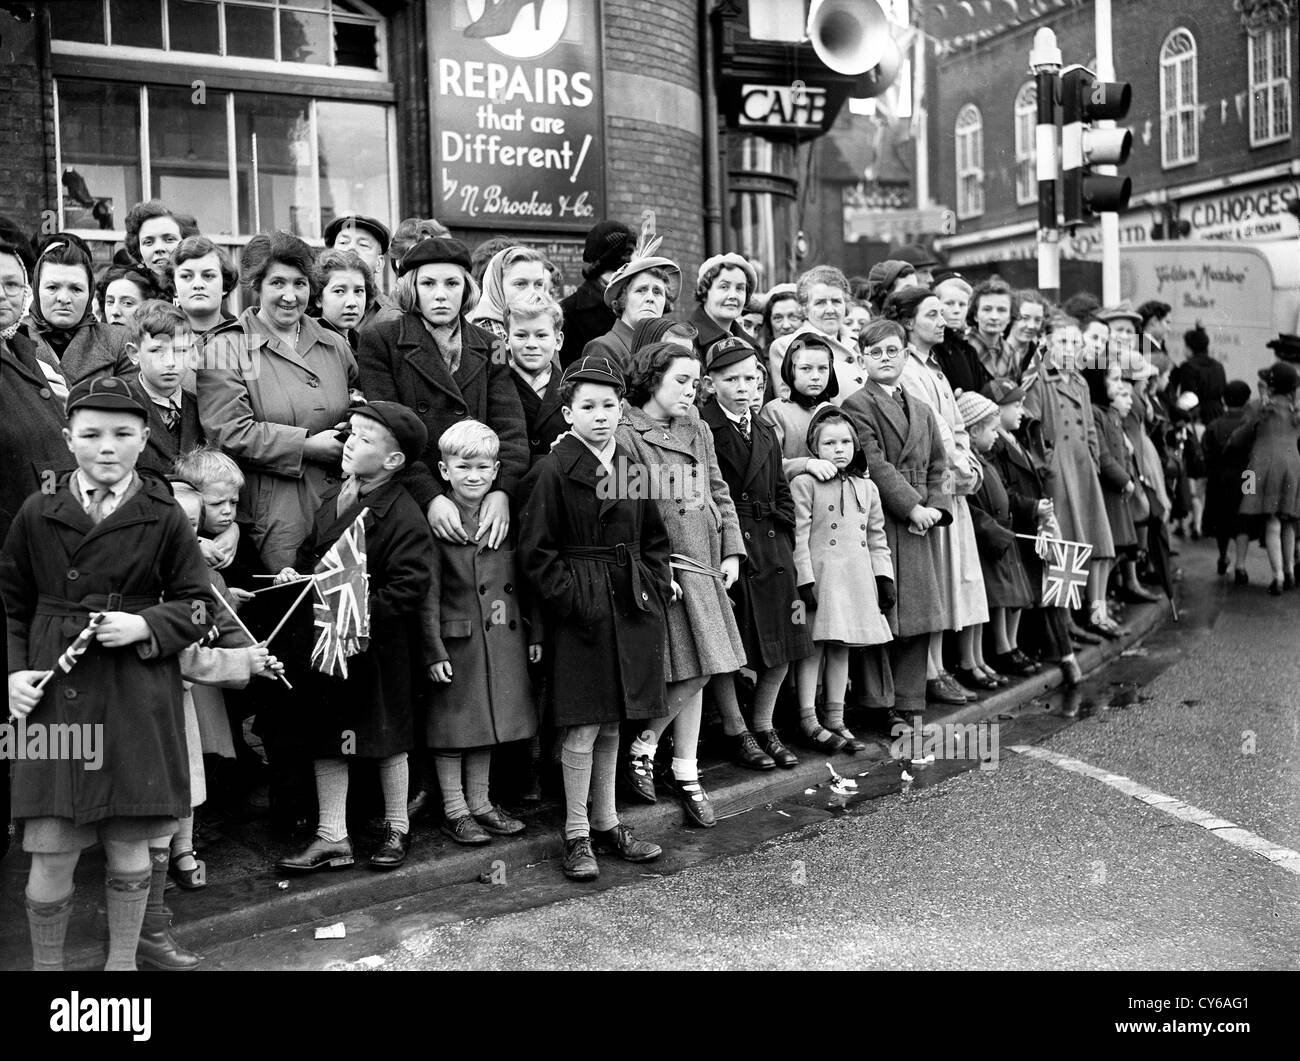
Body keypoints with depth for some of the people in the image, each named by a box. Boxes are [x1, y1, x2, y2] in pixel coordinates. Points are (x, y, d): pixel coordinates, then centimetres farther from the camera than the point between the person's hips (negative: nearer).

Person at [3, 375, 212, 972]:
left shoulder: (164, 518, 0)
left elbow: (196, 605, 4)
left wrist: (144, 625, -12)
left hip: (137, 701, 0)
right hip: (53, 695, 1)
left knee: (129, 843, 9)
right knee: (51, 851, 2)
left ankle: (123, 960, 28)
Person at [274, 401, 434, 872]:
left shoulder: (405, 518, -18)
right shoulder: (333, 499, 5)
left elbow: (408, 590, -21)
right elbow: (311, 550, 19)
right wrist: (297, 572, 1)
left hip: (378, 647, -7)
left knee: (387, 735, 10)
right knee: (325, 737, 11)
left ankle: (397, 828, 30)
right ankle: (332, 838, 22)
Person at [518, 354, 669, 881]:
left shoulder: (631, 464, 10)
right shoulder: (552, 470, -8)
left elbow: (655, 538, 17)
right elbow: (536, 553, -10)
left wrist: (655, 586, 5)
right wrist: (573, 600, -14)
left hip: (631, 608, 6)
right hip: (580, 615, -6)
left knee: (612, 722, 14)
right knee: (583, 728, -1)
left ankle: (606, 823, 26)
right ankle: (576, 835, 12)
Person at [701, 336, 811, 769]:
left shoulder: (765, 433, 15)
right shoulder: (699, 428, -8)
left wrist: (782, 534, 7)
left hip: (771, 550, 7)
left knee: (781, 647, 9)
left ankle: (764, 727, 25)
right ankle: (736, 732, 17)